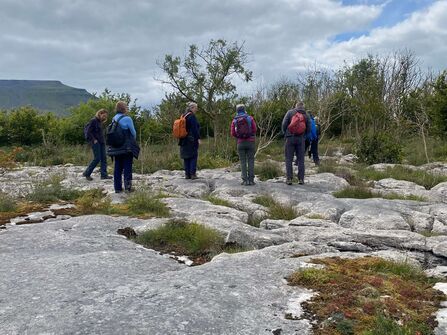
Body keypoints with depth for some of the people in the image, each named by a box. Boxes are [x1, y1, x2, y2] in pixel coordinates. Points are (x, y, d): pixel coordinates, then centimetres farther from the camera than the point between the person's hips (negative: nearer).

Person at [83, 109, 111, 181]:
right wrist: (93, 140, -14)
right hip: (95, 142, -8)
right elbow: (88, 132, -12)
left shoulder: (100, 122, 16)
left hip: (101, 142, 8)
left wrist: (103, 140, 9)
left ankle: (104, 175, 5)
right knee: (97, 158, -9)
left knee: (104, 158, 3)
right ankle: (86, 173, 4)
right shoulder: (93, 121, -9)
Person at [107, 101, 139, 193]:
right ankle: (127, 186, 0)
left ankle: (118, 187, 13)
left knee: (118, 167, 10)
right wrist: (133, 140, 14)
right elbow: (133, 132, -5)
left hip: (116, 148, 6)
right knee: (127, 167, 1)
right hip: (127, 147, -6)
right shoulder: (127, 119, -12)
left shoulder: (114, 119, 8)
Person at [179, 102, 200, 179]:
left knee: (186, 158, 8)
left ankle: (187, 174, 9)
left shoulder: (183, 116, 14)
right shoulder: (192, 116, -11)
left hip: (184, 140, 8)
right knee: (193, 157, -3)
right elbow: (195, 128, -16)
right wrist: (198, 138, -13)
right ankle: (193, 174, -4)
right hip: (192, 140, -8)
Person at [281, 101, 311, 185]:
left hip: (290, 138, -2)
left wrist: (285, 134, 10)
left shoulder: (290, 112, 2)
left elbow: (284, 124, -4)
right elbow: (308, 129, 5)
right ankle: (301, 179, 7)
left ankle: (289, 178, -2)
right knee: (301, 159, 7)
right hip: (300, 139, 2)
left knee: (289, 159, 2)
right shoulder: (306, 116, 8)